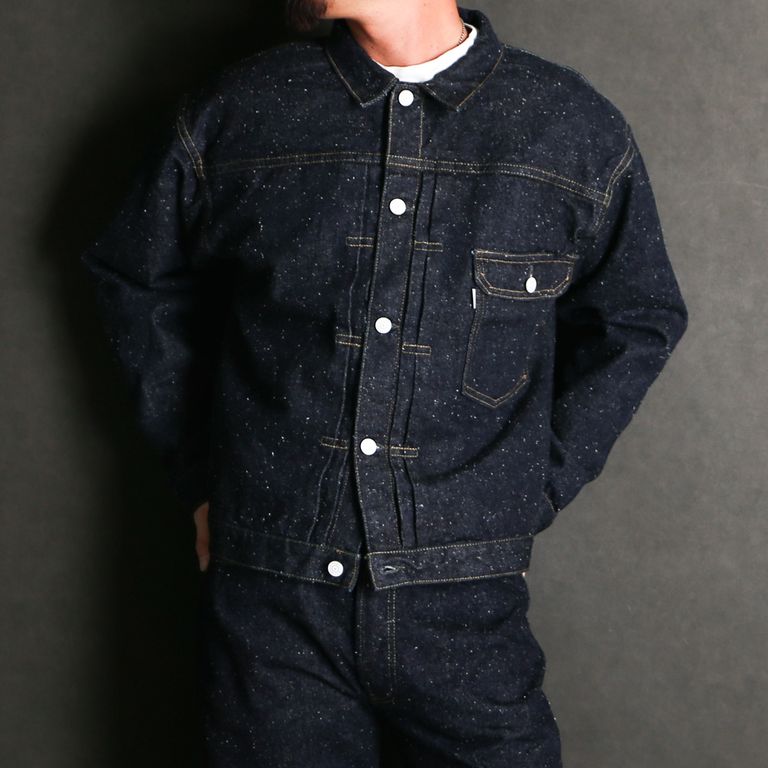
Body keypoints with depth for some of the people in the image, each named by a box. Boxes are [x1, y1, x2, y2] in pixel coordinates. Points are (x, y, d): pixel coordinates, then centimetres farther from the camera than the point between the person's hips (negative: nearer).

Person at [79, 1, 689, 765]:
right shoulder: (228, 114, 0)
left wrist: (534, 496, 3)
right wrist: (199, 479, 8)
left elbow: (638, 322, 11)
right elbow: (135, 280, 14)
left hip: (468, 607, 0)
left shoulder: (581, 130, -1)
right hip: (268, 607, 1)